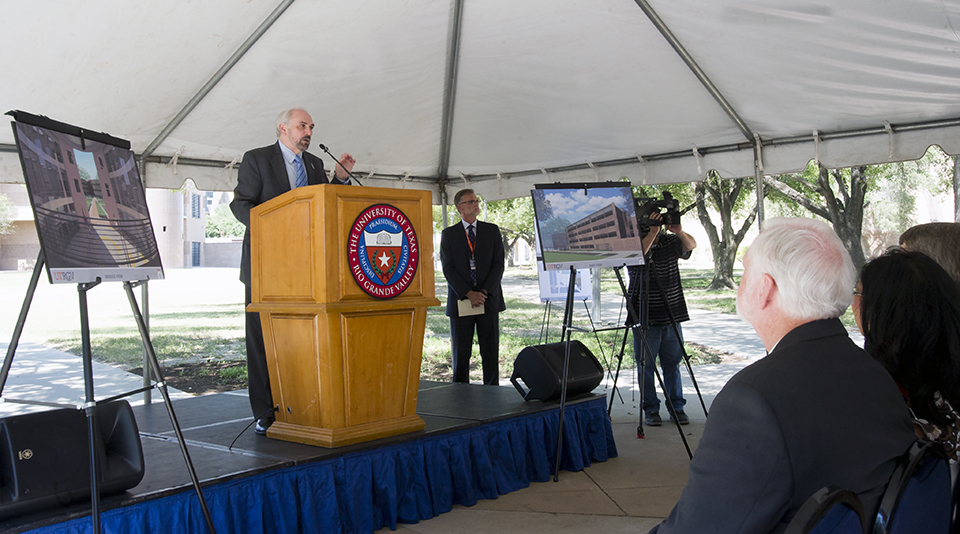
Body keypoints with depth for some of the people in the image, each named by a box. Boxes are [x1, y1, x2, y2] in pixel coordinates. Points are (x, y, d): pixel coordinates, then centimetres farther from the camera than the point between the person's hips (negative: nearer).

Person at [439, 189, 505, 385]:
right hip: (460, 301, -1)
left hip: (488, 300, 1)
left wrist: (484, 292, -10)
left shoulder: (492, 230, 9)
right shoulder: (449, 234, 5)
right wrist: (469, 294, -13)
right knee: (461, 354, 3)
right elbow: (448, 268, -3)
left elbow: (498, 264, 2)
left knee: (491, 353, 3)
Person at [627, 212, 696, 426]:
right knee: (646, 365, 2)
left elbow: (692, 245, 1)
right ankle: (650, 410, 12)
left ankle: (676, 408, 19)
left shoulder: (669, 242, 8)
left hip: (671, 316, 4)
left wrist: (679, 232, -18)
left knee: (673, 363, 10)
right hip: (646, 318, -4)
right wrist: (653, 232, -29)